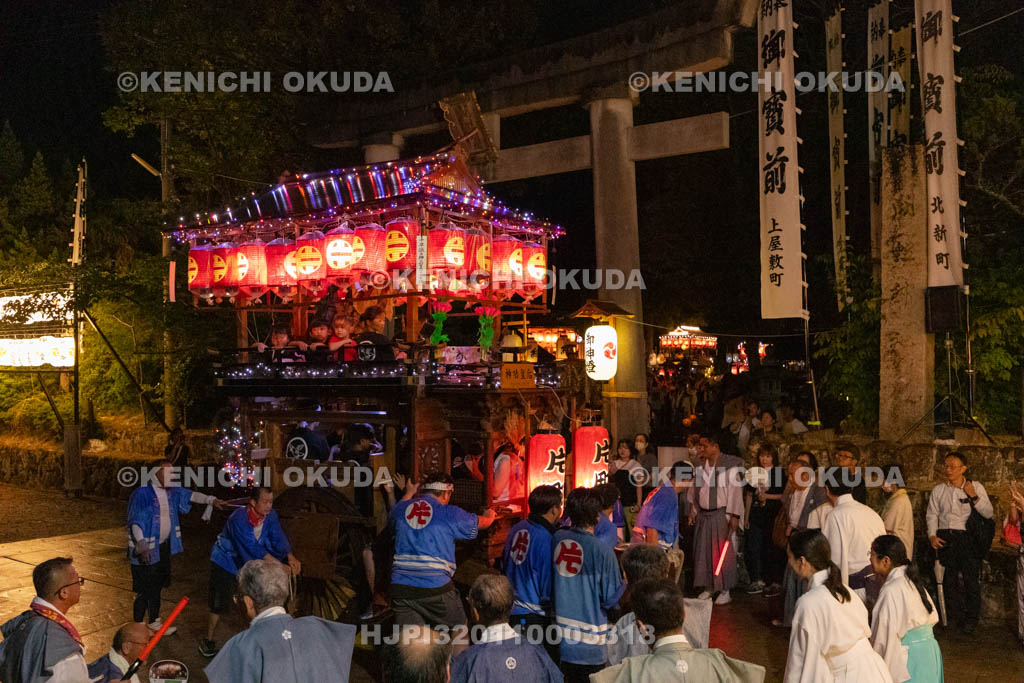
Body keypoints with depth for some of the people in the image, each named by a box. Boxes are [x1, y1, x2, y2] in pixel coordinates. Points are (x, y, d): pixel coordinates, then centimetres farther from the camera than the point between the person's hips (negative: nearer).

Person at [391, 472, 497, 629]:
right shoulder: (450, 514, -1)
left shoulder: (401, 508, 7)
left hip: (400, 586, 4)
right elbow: (483, 522, 15)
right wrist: (489, 515, 40)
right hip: (435, 587, -3)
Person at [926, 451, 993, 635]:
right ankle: (954, 617, 22)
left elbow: (988, 513, -2)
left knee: (972, 579, -2)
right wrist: (932, 535, -4)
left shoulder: (976, 487, 3)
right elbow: (932, 514, 10)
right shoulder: (938, 490, 9)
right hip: (944, 537, 3)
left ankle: (971, 620, 11)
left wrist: (974, 497, -15)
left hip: (967, 537, -3)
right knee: (948, 579, 9)